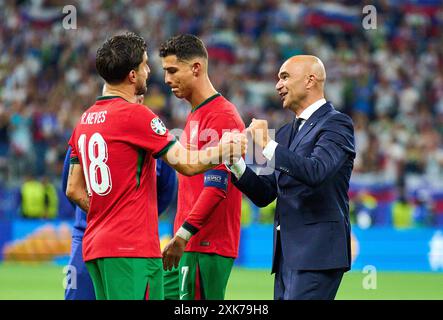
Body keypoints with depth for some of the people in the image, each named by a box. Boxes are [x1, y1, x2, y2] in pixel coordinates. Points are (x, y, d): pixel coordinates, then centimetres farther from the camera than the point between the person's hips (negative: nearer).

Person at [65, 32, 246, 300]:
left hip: (95, 246, 9)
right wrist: (223, 150, 6)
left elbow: (74, 190, 17)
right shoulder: (135, 115, -11)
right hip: (132, 248, -9)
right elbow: (187, 164, -10)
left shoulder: (85, 120, 13)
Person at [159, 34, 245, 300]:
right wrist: (180, 236, 18)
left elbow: (216, 186, -20)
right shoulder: (194, 116, 19)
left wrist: (183, 234, -22)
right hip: (189, 245, 10)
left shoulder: (222, 116, -12)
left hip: (207, 246, -10)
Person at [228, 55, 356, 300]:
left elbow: (316, 172, -22)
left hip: (316, 253, -8)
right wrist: (236, 163, 2)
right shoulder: (286, 132, 20)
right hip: (287, 255, 8)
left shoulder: (336, 123, -5)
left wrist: (267, 145, -18)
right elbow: (264, 195, 18)